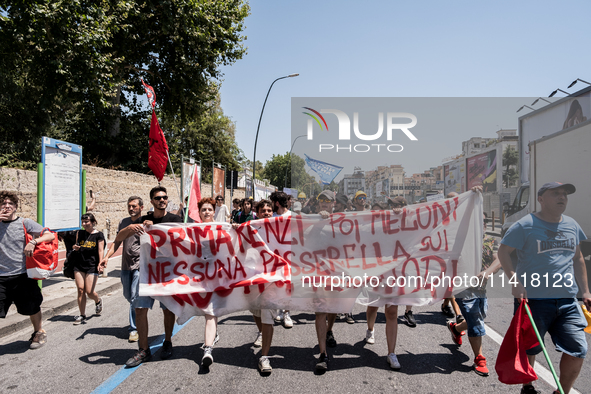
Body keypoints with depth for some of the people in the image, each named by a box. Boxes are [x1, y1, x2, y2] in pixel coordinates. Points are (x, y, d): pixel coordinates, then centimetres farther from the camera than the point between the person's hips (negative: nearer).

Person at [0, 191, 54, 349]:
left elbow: (50, 236, -7)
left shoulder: (25, 223, -3)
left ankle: (39, 332, 38)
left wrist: (33, 242, -24)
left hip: (23, 275, -1)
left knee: (32, 308, 14)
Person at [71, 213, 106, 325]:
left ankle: (98, 301, 29)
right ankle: (82, 316, 12)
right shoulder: (79, 233, 10)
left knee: (89, 291, -6)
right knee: (80, 290, 1)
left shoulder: (98, 235, -3)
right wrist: (74, 247, -1)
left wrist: (100, 263, -20)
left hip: (92, 266, -4)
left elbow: (100, 250, -7)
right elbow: (77, 246, 23)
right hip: (79, 265, 4)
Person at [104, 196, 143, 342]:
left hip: (139, 266, -6)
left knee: (135, 298, -7)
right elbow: (117, 241, 13)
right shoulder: (123, 222, 10)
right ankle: (136, 322, 38)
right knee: (127, 296, 16)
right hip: (125, 266, 6)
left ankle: (134, 328, 6)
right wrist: (107, 257, 3)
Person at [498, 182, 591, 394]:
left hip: (567, 300, 5)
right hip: (533, 299, -5)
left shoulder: (572, 225, 9)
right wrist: (515, 281, -20)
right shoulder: (525, 225, -10)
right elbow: (503, 252, -10)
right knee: (529, 349, 9)